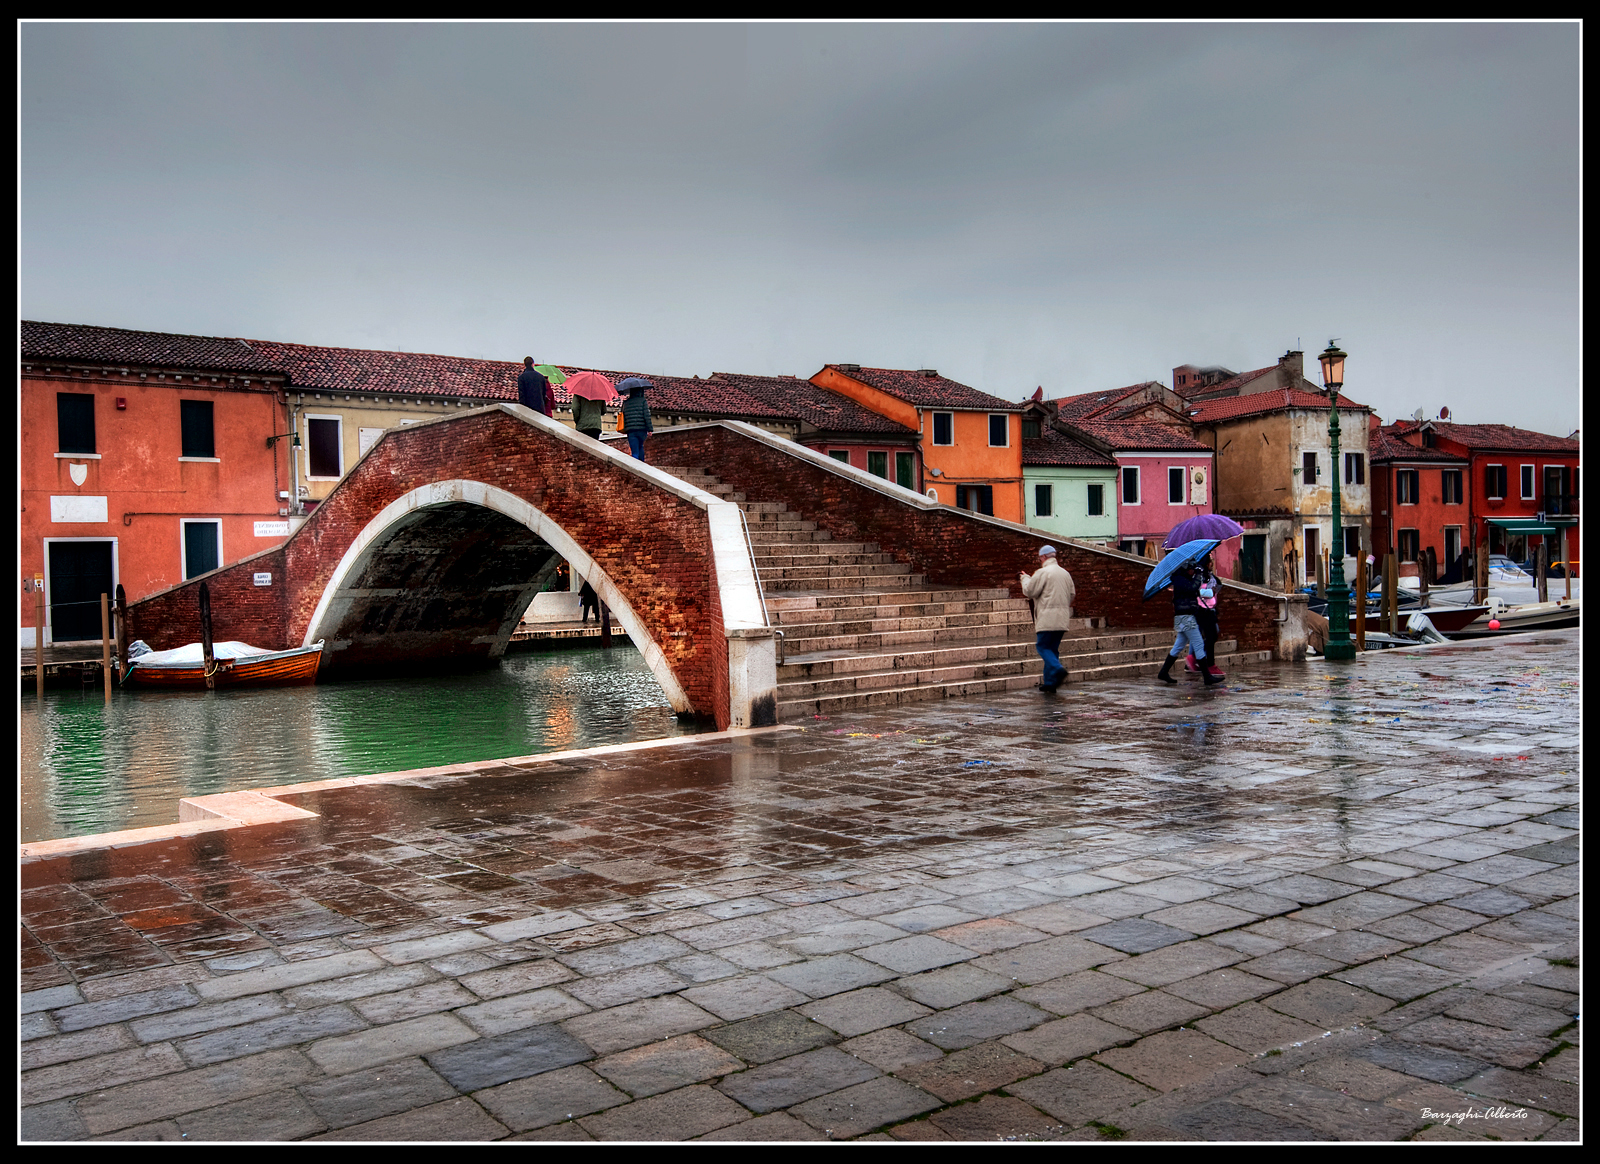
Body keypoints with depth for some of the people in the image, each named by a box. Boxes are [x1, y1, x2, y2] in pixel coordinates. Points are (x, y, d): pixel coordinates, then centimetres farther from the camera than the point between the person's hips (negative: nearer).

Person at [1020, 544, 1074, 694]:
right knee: (1052, 649, 10)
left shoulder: (1043, 572, -9)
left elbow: (1029, 591, -6)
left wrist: (1025, 578, 11)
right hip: (1062, 619, 7)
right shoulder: (1065, 573, 15)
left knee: (1042, 646, -1)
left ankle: (1058, 669, -24)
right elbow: (1071, 595, 20)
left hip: (1047, 618, -7)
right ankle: (1050, 683, 9)